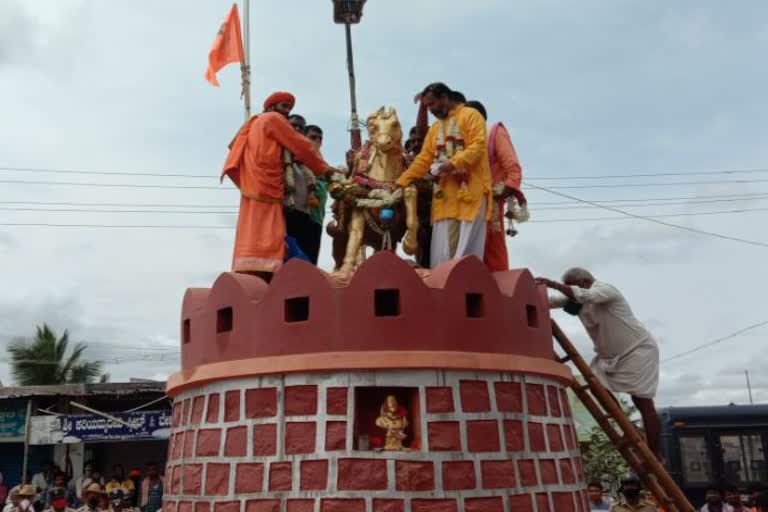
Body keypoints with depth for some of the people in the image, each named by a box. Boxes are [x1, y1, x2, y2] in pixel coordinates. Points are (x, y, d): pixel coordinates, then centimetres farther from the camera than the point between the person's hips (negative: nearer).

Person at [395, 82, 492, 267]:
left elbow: (478, 145, -11)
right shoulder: (434, 128, 23)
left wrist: (454, 163, -23)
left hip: (470, 188, -6)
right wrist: (401, 182, 10)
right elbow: (423, 159, 19)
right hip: (445, 191, 6)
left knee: (467, 243, -8)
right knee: (444, 244, 0)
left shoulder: (471, 115, 3)